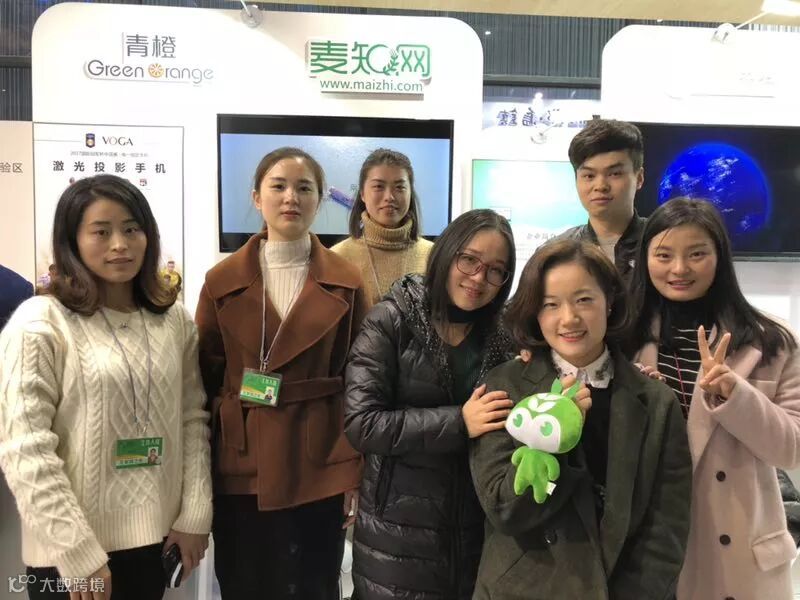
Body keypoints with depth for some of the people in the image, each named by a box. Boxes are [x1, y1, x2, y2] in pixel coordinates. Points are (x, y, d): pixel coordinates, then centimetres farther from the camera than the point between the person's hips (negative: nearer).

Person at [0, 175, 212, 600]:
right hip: (70, 552, -4)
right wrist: (79, 555, -15)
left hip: (154, 538, 4)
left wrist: (195, 515, -2)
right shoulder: (40, 323, -10)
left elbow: (192, 419, 4)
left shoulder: (174, 320, 3)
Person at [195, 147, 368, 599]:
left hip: (320, 470, 0)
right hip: (241, 471, 1)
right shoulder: (223, 281, 1)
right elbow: (205, 380, 4)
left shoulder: (346, 284, 0)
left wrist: (355, 472, -4)